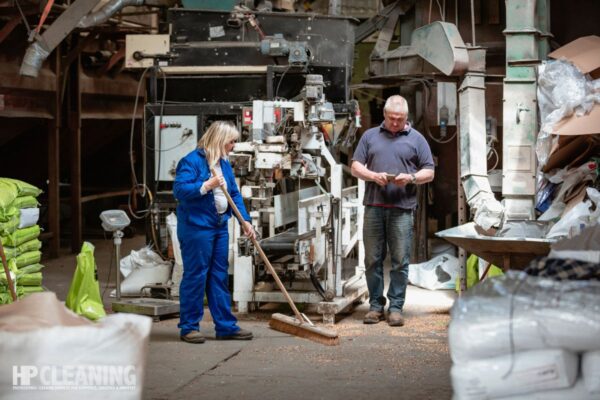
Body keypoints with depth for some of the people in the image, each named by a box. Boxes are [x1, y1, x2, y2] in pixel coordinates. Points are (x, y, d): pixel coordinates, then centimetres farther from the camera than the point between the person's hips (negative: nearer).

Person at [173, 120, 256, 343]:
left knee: (220, 277, 11)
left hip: (219, 227, 8)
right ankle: (189, 327, 6)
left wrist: (245, 220, 7)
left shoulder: (224, 164, 14)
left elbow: (234, 194, 17)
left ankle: (226, 326, 17)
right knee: (195, 276, -3)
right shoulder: (191, 161, -12)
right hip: (196, 227, -8)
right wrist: (206, 185, -24)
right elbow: (179, 189, -19)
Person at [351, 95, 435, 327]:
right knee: (373, 260, 4)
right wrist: (373, 176, -7)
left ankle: (396, 307, 6)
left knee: (400, 261, -1)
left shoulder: (416, 139, 11)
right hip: (374, 206, 2)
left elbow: (429, 173, 9)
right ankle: (375, 305, 12)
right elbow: (355, 167, 12)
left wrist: (411, 178, -10)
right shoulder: (370, 136, 15)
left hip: (402, 209, -1)